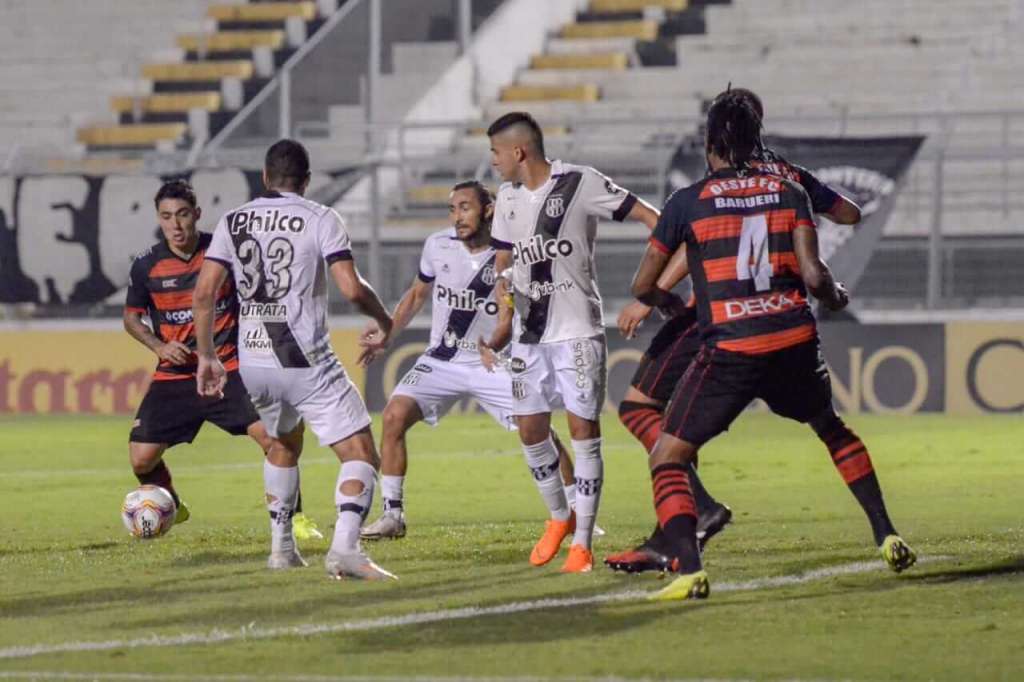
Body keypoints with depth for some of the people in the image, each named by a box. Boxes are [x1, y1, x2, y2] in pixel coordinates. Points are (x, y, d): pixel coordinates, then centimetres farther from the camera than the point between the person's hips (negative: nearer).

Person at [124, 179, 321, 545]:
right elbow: (132, 317, 11)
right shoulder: (146, 265, -4)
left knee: (272, 436, -19)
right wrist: (160, 346, -6)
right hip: (174, 376, 1)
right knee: (141, 459, -6)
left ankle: (292, 515, 1)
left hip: (229, 368, -1)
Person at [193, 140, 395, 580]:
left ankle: (281, 546, 32)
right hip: (307, 362, -5)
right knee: (361, 453, -5)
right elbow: (351, 288, -13)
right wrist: (383, 319, 7)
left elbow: (204, 293, 2)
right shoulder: (320, 219, -3)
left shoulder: (233, 222, 8)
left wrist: (206, 356, 10)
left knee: (282, 443, 31)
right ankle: (345, 546, -26)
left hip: (253, 363, 5)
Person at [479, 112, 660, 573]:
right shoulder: (508, 198, 9)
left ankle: (582, 543, -3)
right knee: (530, 429, 7)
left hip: (578, 330, -6)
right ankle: (559, 517, 28)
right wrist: (502, 327, 9)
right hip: (530, 334, 6)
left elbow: (650, 218, -10)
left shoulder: (580, 184, -10)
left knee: (583, 429, -7)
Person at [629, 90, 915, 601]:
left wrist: (673, 305, 29)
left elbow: (643, 286, 7)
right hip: (794, 342, 4)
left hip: (729, 349, -4)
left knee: (667, 459, 5)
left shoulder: (688, 203, 1)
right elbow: (813, 276, -2)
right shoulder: (789, 194, 7)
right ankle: (887, 537, 26)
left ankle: (689, 570, -15)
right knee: (832, 429, 32)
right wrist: (835, 297, 21)